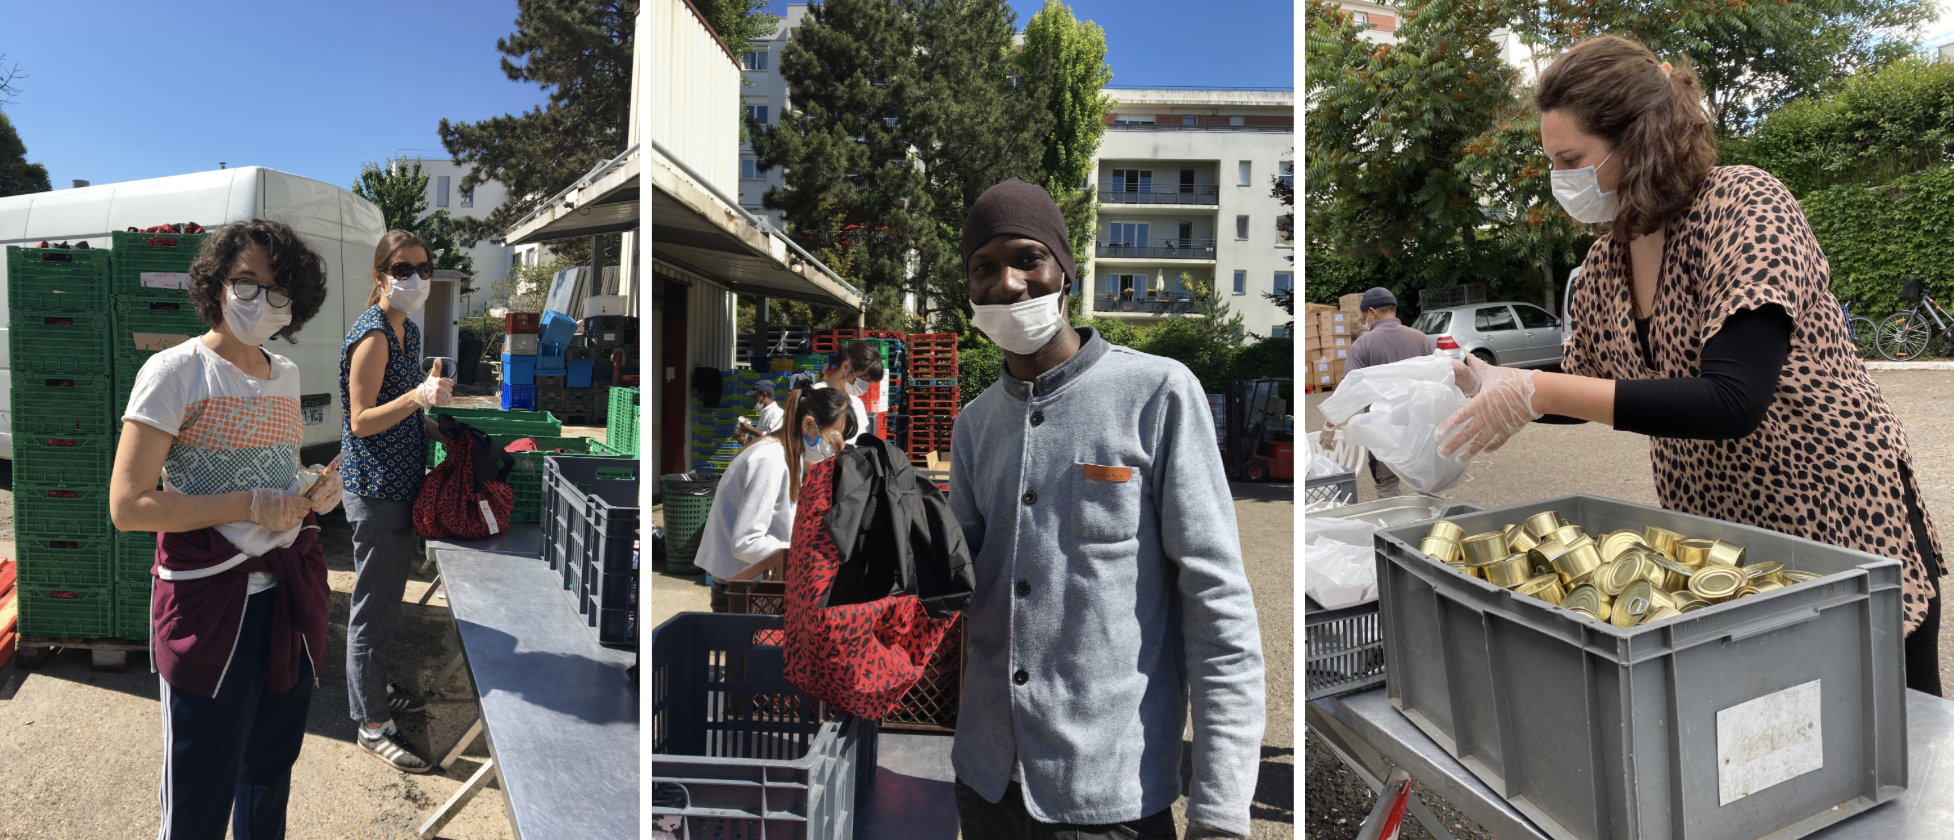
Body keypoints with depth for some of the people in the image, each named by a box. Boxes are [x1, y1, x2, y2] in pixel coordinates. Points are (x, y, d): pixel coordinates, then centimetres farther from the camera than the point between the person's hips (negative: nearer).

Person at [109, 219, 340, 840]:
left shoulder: (285, 374, 9)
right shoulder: (174, 373, -11)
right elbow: (127, 506, -15)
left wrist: (313, 494, 2)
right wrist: (251, 505, -21)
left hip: (290, 592, 6)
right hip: (210, 599, -6)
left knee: (272, 766, 21)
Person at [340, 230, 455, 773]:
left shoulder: (408, 329, 11)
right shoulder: (372, 335, -18)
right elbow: (361, 422, -20)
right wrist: (417, 397, -32)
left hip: (400, 483, 9)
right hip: (375, 490, -9)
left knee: (387, 599, 21)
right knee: (374, 607, 1)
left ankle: (374, 687, 38)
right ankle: (372, 725, 13)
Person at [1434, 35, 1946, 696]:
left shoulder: (1746, 206, -18)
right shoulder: (1605, 263, 1)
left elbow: (1733, 402, -29)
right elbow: (1585, 389, 13)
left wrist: (1539, 392, -32)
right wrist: (1486, 382, -2)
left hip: (1841, 523, -6)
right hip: (1716, 537, 6)